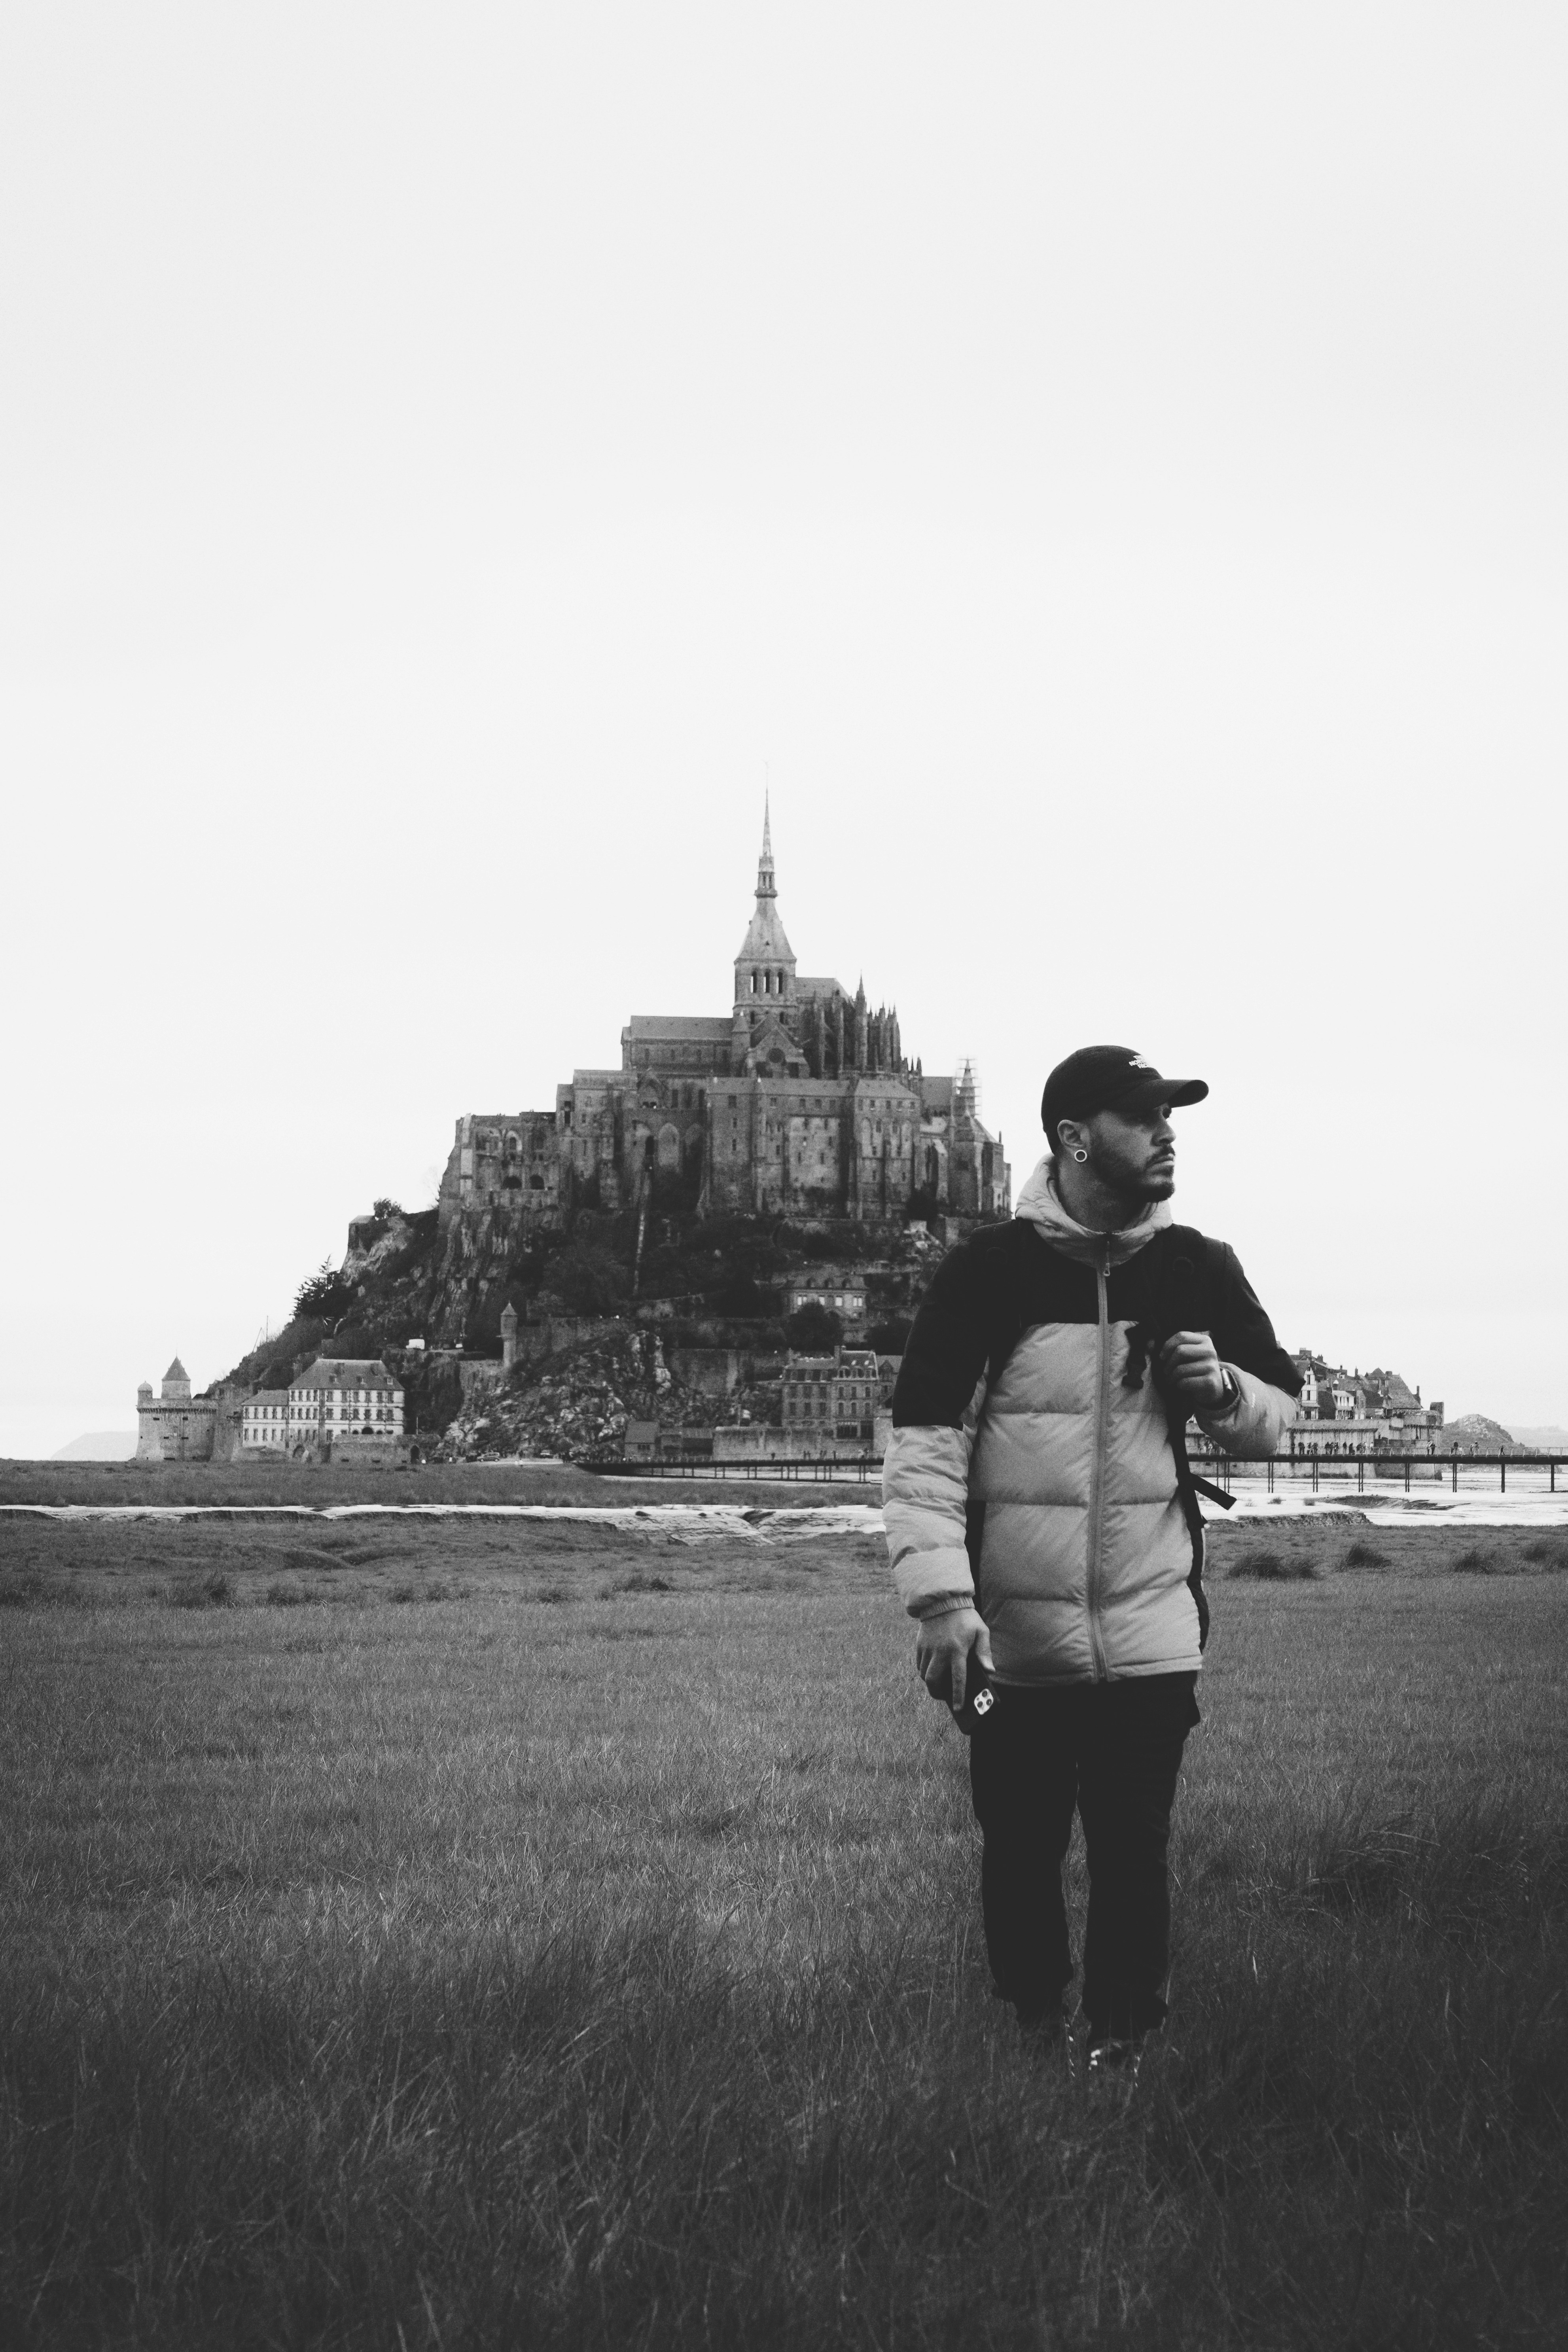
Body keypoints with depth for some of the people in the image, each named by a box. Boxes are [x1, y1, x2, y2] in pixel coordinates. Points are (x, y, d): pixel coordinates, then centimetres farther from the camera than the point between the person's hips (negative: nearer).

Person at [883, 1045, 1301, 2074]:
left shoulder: (1199, 1271, 4)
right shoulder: (988, 1269, -6)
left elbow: (1279, 1411, 15)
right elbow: (923, 1442, -8)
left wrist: (1222, 1387, -9)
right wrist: (942, 1601, -16)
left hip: (1150, 1636, 2)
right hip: (1013, 1642, -1)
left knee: (1133, 1855, 3)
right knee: (1020, 1853, 10)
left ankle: (1123, 2044, 18)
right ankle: (1033, 2033, 28)